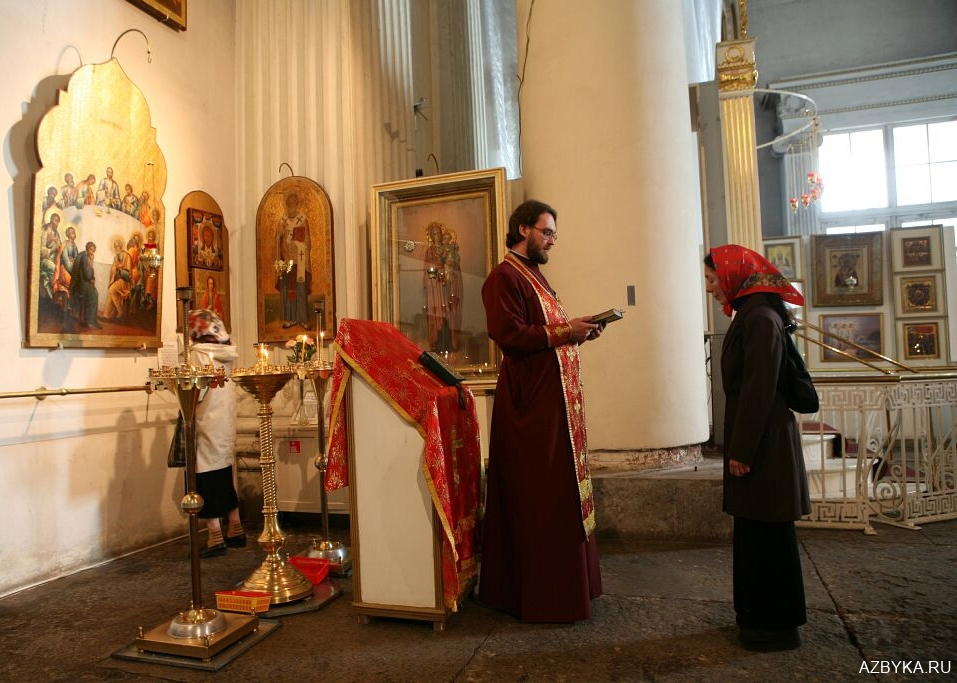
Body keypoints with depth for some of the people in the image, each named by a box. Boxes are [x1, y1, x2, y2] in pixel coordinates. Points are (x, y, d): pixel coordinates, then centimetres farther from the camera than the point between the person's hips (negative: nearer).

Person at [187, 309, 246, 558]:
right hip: (226, 424, 7)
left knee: (206, 482, 0)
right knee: (225, 479, 16)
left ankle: (216, 539, 2)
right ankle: (236, 531, 23)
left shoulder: (199, 353, -12)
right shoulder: (226, 352, 7)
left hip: (207, 425, -7)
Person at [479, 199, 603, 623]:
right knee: (540, 499, -3)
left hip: (553, 401, 10)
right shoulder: (504, 277, -11)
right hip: (531, 402, -10)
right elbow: (509, 335, -21)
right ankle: (541, 597, 10)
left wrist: (574, 332, 6)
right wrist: (564, 332, -17)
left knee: (559, 491, 15)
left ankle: (558, 583, 28)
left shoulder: (533, 276, 20)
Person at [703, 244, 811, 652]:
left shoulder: (760, 318, -17)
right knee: (754, 530, 17)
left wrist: (741, 450, -18)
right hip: (758, 438, 9)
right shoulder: (753, 314, 12)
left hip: (763, 442, -9)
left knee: (765, 532, 2)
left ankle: (777, 626, 17)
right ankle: (759, 615, 31)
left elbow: (759, 389, -21)